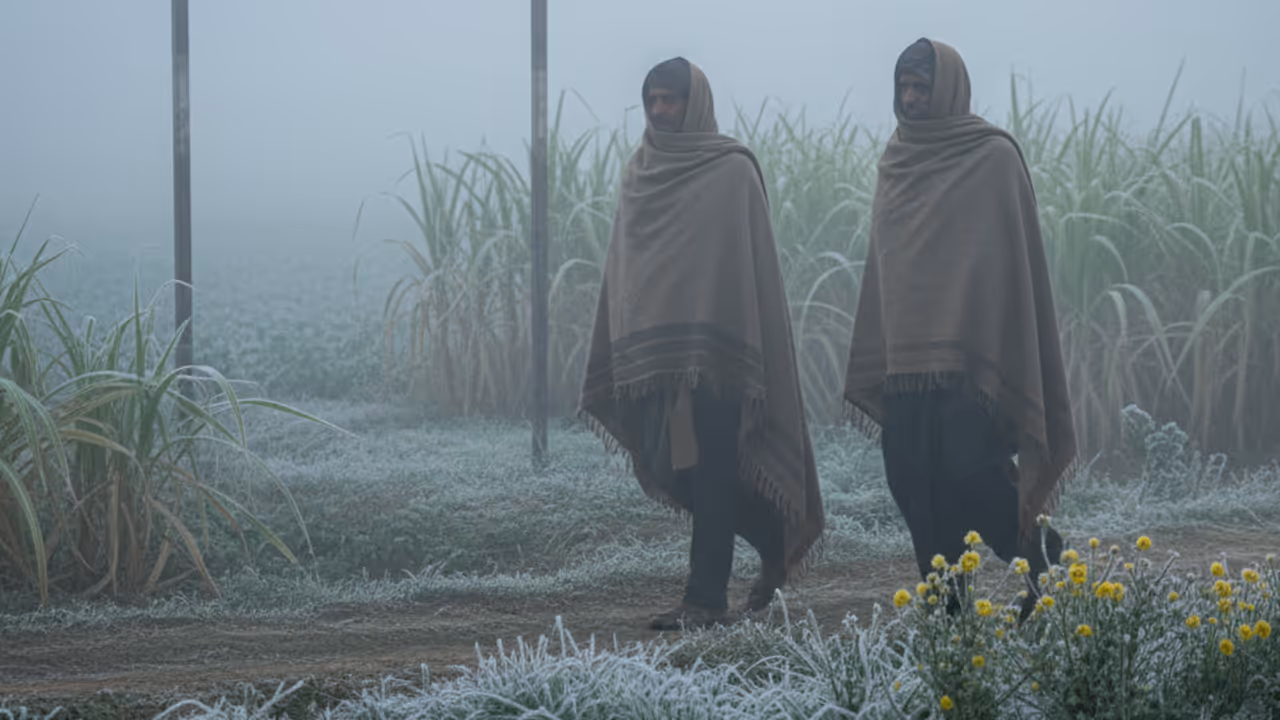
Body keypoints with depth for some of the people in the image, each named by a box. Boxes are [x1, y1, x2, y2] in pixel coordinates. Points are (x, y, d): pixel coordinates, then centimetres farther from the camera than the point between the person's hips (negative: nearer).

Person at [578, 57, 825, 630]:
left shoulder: (732, 172, -3)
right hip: (650, 350, 6)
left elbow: (752, 262, -6)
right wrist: (616, 352, 11)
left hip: (712, 348, -6)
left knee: (710, 474, -5)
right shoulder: (639, 174, 13)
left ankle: (706, 599, -1)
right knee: (671, 470, 7)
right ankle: (773, 544, 26)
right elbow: (621, 265, 15)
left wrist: (747, 357, -13)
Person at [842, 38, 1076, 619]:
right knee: (913, 484, 1)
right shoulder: (895, 163, 14)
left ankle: (1039, 555, 13)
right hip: (905, 351, 6)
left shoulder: (994, 157, -3)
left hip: (971, 353, -6)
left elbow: (1014, 257, -5)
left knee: (972, 474, -12)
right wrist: (870, 368, 16)